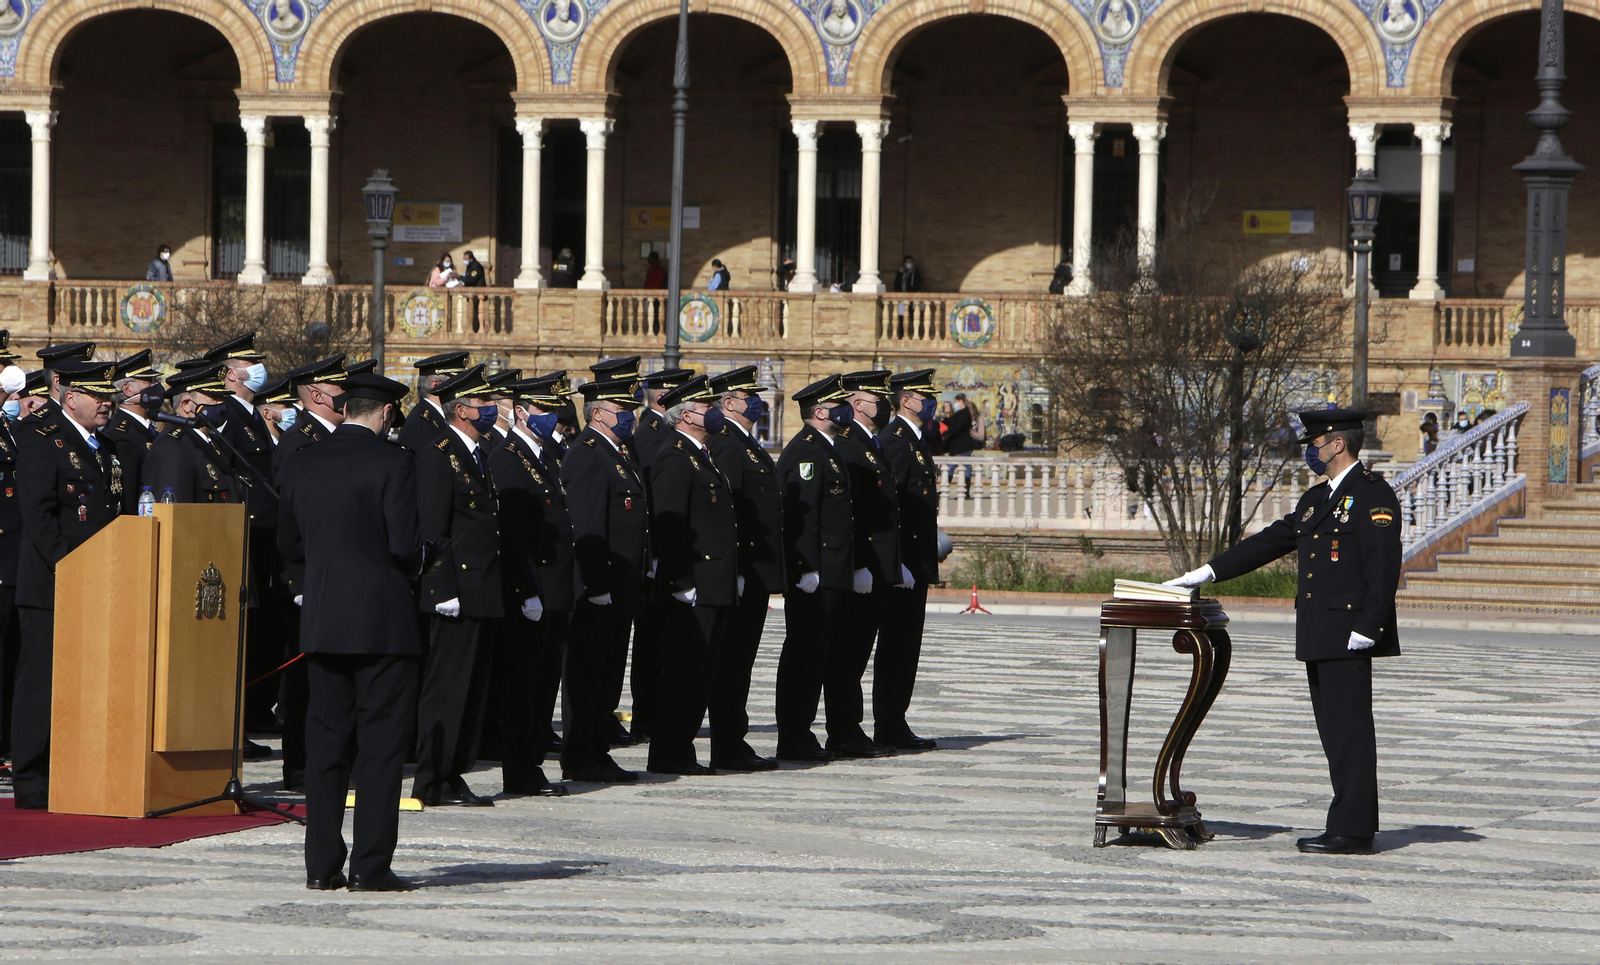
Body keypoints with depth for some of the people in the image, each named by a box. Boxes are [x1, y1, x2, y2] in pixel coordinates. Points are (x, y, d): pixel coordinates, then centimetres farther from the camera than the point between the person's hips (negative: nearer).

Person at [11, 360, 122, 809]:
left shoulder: (106, 450, 19)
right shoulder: (40, 440, -5)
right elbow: (38, 514, -13)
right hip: (51, 587, -7)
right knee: (43, 683, -5)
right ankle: (32, 784, -2)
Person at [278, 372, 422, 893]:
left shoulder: (303, 464, 7)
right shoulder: (393, 462, -9)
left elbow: (289, 546, 10)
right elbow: (405, 543, -15)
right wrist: (406, 568, 6)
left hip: (321, 622, 5)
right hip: (383, 620, -5)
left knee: (325, 742, 9)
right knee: (381, 743, -1)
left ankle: (322, 865, 8)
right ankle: (371, 865, -4)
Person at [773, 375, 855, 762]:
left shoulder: (824, 450, 19)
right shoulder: (805, 452, -13)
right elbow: (800, 514, -20)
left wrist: (844, 570, 23)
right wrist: (807, 568, -24)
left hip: (829, 574, 10)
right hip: (813, 575, -10)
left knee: (815, 654, 12)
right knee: (804, 653, -7)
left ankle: (800, 734, 16)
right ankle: (794, 740, -5)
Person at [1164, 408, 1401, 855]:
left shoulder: (1373, 494, -9)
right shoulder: (1316, 499, 20)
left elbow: (1384, 566, -15)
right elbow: (1270, 542, 23)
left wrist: (1365, 628, -21)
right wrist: (1209, 572, 18)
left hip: (1348, 635, -9)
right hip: (1319, 635, 9)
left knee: (1350, 730, -8)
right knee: (1334, 730, 10)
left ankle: (1353, 831, -8)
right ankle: (1349, 825, 13)